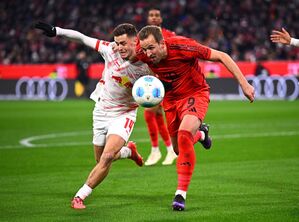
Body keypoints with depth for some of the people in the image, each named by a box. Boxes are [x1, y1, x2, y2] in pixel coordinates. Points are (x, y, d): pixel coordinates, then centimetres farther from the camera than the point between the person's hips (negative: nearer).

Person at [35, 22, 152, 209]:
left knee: (107, 157, -21)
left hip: (124, 114, -4)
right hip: (101, 111, 4)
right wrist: (57, 31, -10)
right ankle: (129, 151, 43)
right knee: (102, 160, 12)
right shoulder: (110, 50, -14)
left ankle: (80, 196, -10)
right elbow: (83, 38, -6)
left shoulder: (145, 67, -19)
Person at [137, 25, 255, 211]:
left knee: (184, 134, -30)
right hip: (171, 98, 5)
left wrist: (244, 84, -25)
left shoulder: (182, 46, -32)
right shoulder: (143, 55, -20)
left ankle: (181, 194, -24)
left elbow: (222, 56, -23)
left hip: (195, 93, -5)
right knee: (179, 149, 14)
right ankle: (200, 134, 52)